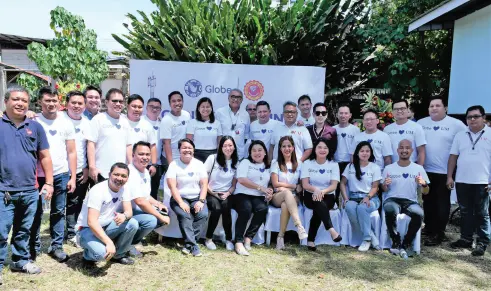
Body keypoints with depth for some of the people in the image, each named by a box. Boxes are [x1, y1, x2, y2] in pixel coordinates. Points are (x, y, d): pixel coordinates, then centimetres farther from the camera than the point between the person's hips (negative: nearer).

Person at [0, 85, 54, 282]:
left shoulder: (35, 127, 7)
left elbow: (45, 157, 10)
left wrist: (49, 183, 4)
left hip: (29, 191, 3)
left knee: (24, 230, 17)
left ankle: (21, 260, 32)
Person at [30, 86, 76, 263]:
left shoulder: (66, 124, 6)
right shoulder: (33, 122, 0)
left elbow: (72, 152, 8)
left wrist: (73, 177, 2)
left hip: (61, 175, 2)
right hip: (38, 175, -2)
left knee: (58, 212, 8)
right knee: (36, 213, 7)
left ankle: (56, 246, 18)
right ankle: (34, 247, 21)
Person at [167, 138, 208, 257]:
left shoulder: (199, 164, 5)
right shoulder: (173, 165, -3)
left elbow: (204, 184, 0)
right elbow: (172, 187, -11)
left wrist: (201, 201, -13)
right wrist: (181, 203, -22)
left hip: (196, 198, 2)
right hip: (179, 198, -2)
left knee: (203, 214, -27)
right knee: (184, 215, -32)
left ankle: (188, 244, -20)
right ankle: (193, 245, -25)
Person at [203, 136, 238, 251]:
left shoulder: (236, 162, 6)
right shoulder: (212, 158, -3)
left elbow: (234, 183, 9)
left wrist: (228, 193, -9)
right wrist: (212, 193, -10)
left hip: (226, 194, 2)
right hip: (211, 193, -2)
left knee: (225, 206, -31)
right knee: (216, 208, -32)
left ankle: (228, 239, -16)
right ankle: (208, 238, -12)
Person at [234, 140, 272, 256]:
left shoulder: (268, 166, 21)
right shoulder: (245, 162, 6)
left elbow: (269, 184, 21)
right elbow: (241, 180, -9)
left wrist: (269, 193, -3)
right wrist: (260, 187, -12)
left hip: (259, 197, 4)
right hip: (242, 194, -3)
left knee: (263, 209, -30)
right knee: (246, 209, -35)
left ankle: (248, 237, -18)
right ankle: (239, 242, -27)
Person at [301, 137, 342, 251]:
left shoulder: (334, 164, 5)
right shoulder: (307, 163, 4)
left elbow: (334, 186, -6)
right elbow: (305, 184, -6)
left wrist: (322, 191, -27)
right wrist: (315, 189, -29)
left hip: (327, 197, 0)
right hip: (310, 196, 0)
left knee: (318, 210, -32)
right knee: (319, 203, -36)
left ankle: (310, 240, -26)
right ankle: (331, 230, -41)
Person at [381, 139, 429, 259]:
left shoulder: (418, 168, 10)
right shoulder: (388, 168, 9)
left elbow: (425, 192, 9)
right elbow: (384, 190, 10)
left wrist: (424, 184, -14)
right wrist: (385, 184, -14)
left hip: (410, 202, 1)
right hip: (392, 200, -1)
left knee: (419, 213, -34)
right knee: (390, 210, -37)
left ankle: (406, 244, -13)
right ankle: (396, 242, -16)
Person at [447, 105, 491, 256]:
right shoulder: (460, 135, 9)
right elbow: (453, 157, 10)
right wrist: (449, 177, 4)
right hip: (462, 181, 4)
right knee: (465, 212, 12)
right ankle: (466, 239, 23)